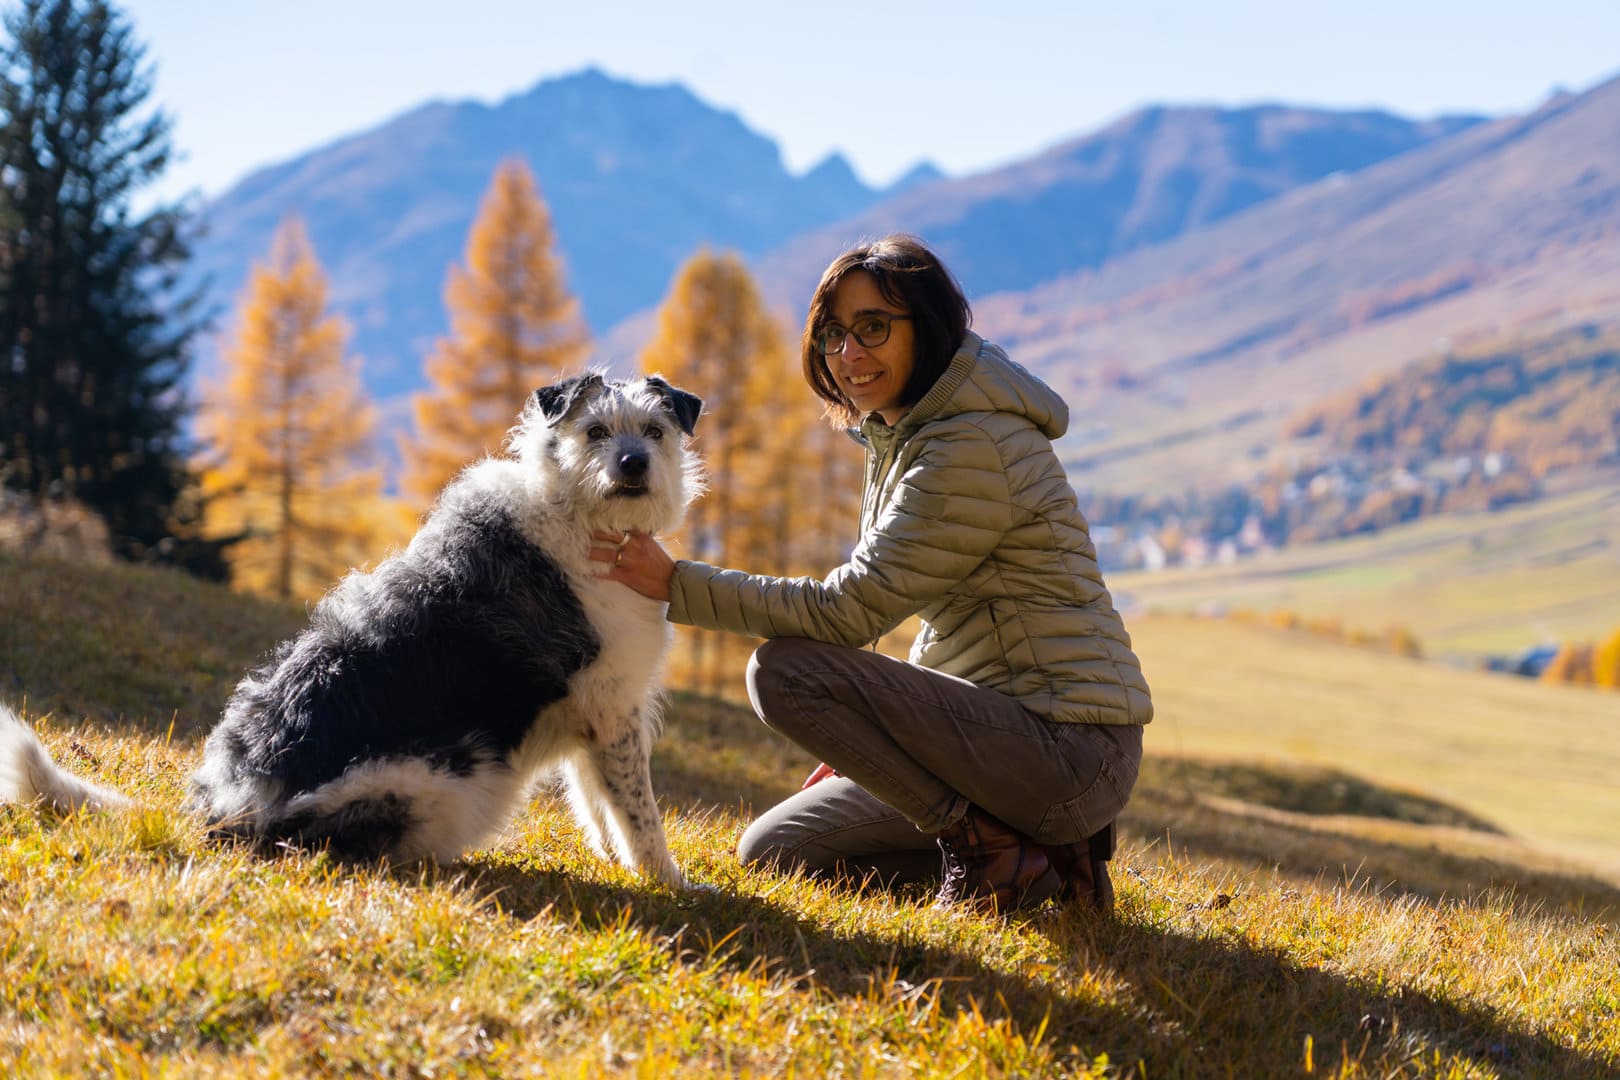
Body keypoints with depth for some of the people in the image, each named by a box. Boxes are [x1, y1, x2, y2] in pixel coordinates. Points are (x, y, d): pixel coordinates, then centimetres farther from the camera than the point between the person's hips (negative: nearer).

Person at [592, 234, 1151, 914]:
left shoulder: (970, 449, -18)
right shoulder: (906, 435, 14)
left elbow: (849, 609, -19)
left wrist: (676, 583, -16)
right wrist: (864, 741, 14)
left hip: (1069, 750, -10)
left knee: (784, 670, -19)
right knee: (770, 851, 12)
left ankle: (990, 846, -10)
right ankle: (1041, 849, 9)